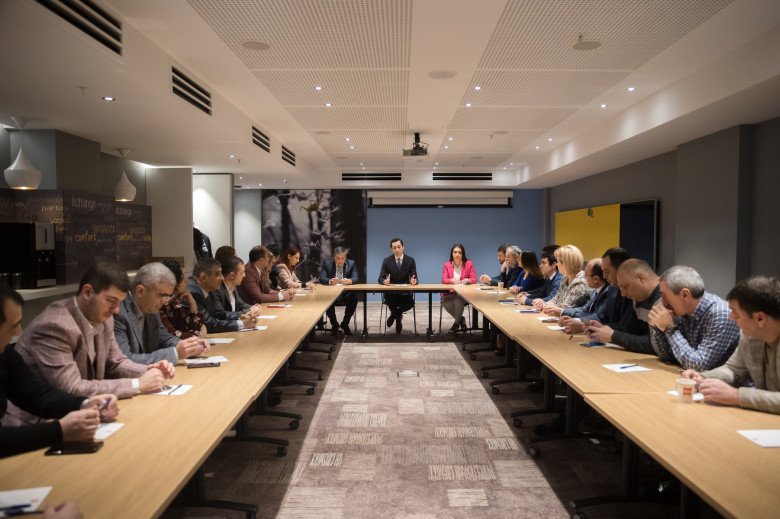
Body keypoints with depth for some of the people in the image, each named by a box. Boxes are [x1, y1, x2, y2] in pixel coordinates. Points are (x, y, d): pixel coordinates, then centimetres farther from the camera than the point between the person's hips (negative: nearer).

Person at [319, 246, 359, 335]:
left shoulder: (351, 263, 4)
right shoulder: (327, 263, 2)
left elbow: (355, 279, -6)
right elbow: (321, 279, -8)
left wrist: (349, 281, -31)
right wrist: (330, 281, -31)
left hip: (346, 294, 0)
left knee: (354, 297, -31)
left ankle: (345, 324, -7)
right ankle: (334, 325, -6)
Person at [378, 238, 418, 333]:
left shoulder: (410, 260, 4)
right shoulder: (386, 261, 3)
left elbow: (414, 278, 0)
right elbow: (380, 278, -2)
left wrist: (413, 281, -25)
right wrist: (385, 281, -27)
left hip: (405, 293, 1)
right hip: (391, 293, -1)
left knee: (410, 303, -29)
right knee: (389, 301, -34)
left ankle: (394, 314, 7)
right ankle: (398, 316, 5)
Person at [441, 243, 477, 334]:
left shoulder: (469, 264, 6)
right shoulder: (447, 265, 8)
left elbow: (474, 279, 1)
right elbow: (444, 280, -2)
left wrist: (467, 280, -22)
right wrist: (452, 280, -24)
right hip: (449, 293, 2)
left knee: (458, 300, -35)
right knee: (446, 302, -31)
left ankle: (456, 323, -14)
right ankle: (461, 320, -7)